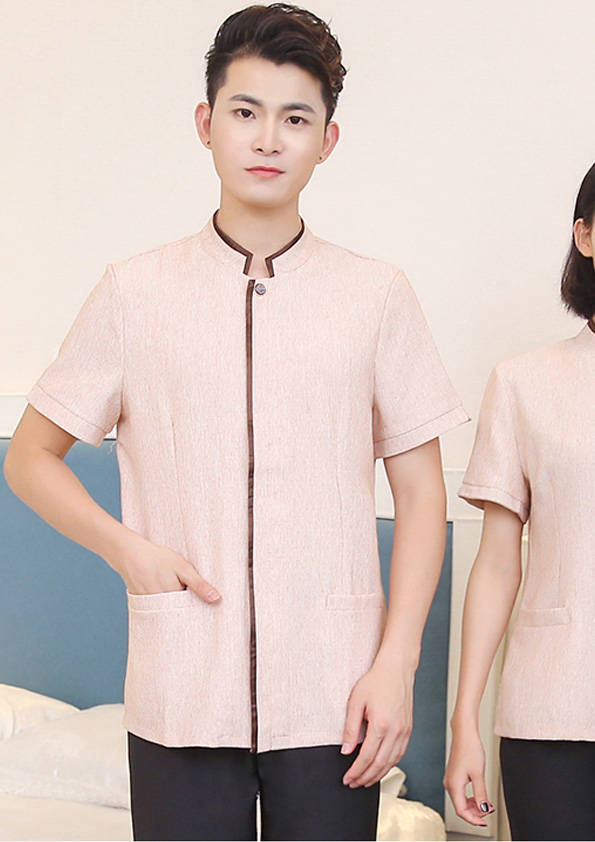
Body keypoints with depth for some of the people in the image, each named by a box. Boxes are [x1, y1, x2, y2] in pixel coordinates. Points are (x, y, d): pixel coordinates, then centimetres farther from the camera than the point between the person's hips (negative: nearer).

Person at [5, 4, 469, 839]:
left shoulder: (376, 293, 4)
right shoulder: (135, 292, 4)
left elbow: (420, 493, 5)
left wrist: (396, 666, -4)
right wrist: (125, 547, -6)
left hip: (331, 698, 0)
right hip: (180, 698, 0)